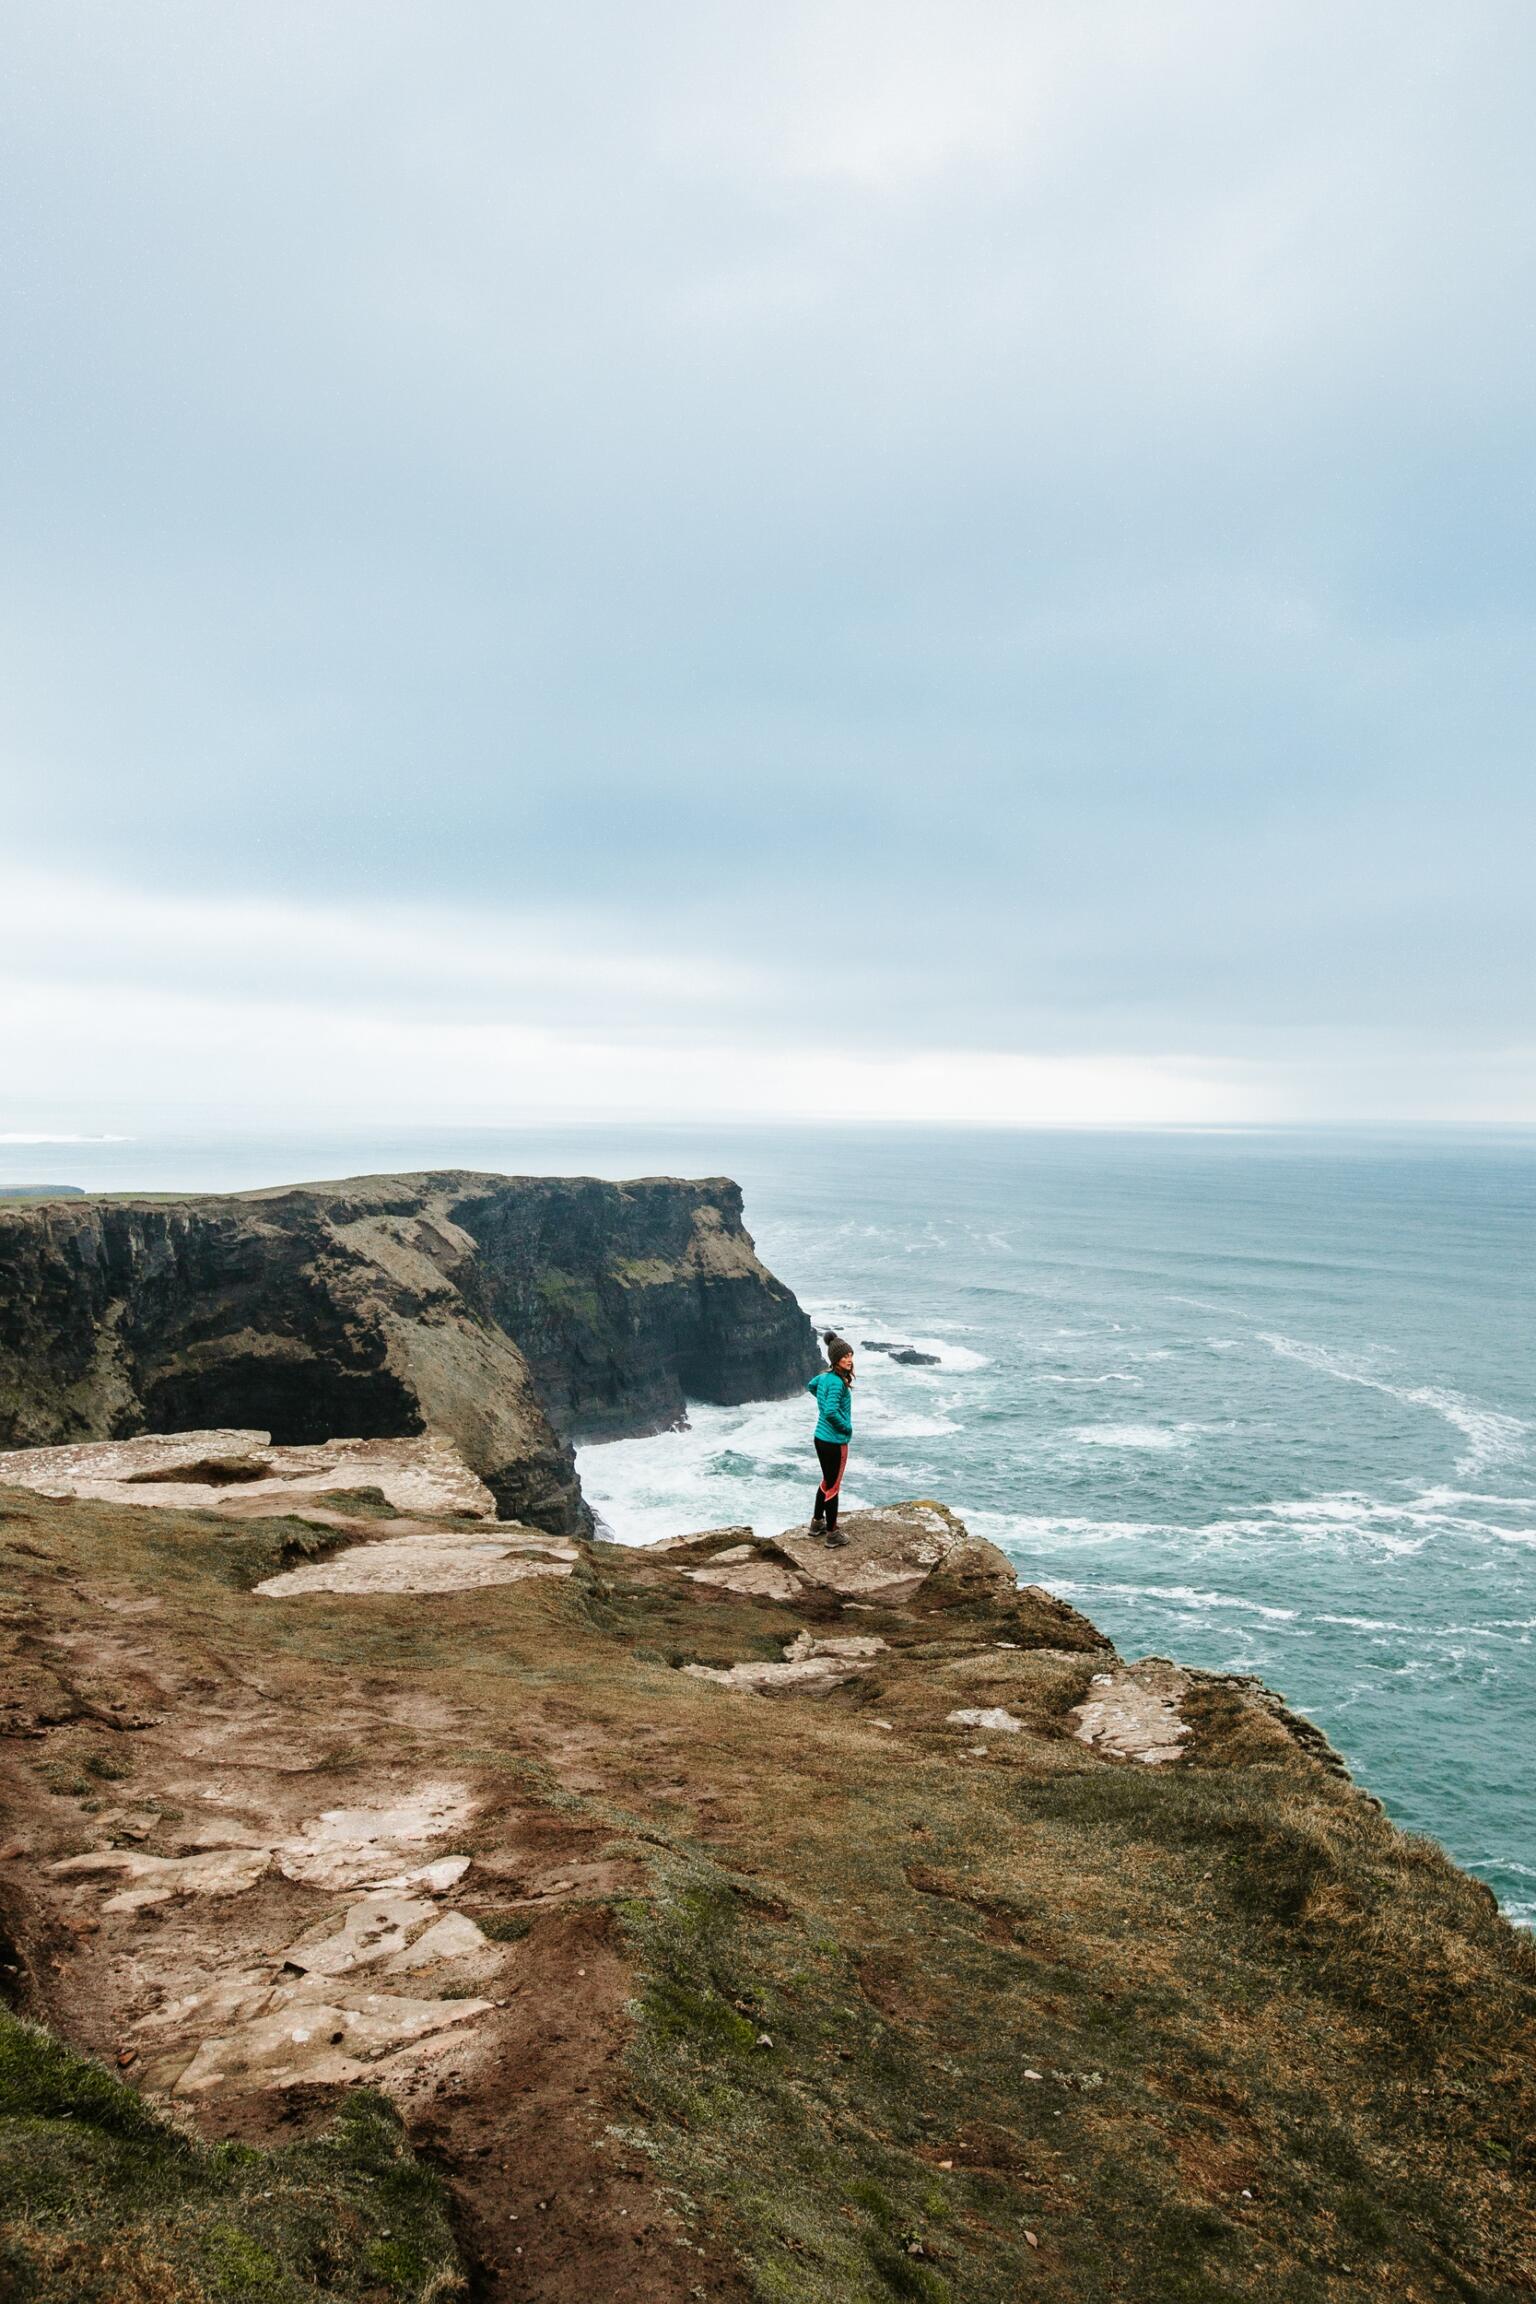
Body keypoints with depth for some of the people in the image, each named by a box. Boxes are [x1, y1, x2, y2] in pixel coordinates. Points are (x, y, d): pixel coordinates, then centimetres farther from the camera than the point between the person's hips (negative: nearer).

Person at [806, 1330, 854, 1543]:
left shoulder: (825, 1375, 3)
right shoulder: (837, 1382, -24)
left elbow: (810, 1386, 25)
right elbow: (831, 1412, -33)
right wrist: (847, 1427, -17)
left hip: (821, 1438, 9)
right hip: (835, 1441, -9)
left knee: (827, 1482, 23)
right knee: (833, 1487, 3)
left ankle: (817, 1523, 35)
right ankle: (832, 1534, 14)